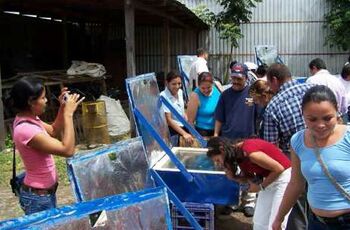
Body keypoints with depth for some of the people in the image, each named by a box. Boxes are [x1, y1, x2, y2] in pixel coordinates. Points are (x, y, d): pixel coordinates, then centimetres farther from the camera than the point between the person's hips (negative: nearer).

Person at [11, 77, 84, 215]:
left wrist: (62, 108, -1)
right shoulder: (26, 129, -31)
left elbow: (53, 131, 14)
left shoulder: (28, 119, -1)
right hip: (38, 198, -9)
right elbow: (67, 150, -33)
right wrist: (68, 114, -29)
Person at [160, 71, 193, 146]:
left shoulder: (180, 92, 5)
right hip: (172, 131, -6)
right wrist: (184, 134, -26)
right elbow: (168, 120, -20)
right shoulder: (163, 97, -15)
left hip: (182, 128, 6)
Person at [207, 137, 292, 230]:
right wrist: (233, 176, -12)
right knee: (259, 222, 11)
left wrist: (261, 186, -13)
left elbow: (279, 169, -23)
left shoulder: (249, 152, -29)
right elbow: (249, 177, 6)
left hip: (283, 177, -8)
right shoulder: (237, 154, -2)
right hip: (269, 179, 8)